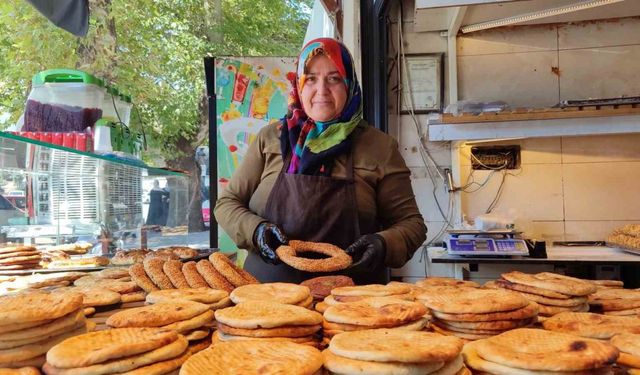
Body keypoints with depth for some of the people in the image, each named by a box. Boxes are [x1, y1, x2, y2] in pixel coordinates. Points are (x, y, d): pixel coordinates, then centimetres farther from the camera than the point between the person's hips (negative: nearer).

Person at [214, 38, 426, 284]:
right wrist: (255, 230, -7)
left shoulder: (379, 148, 5)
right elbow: (227, 203, 13)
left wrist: (384, 244, -12)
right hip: (268, 293, 2)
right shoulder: (271, 138, 9)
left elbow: (411, 223, 9)